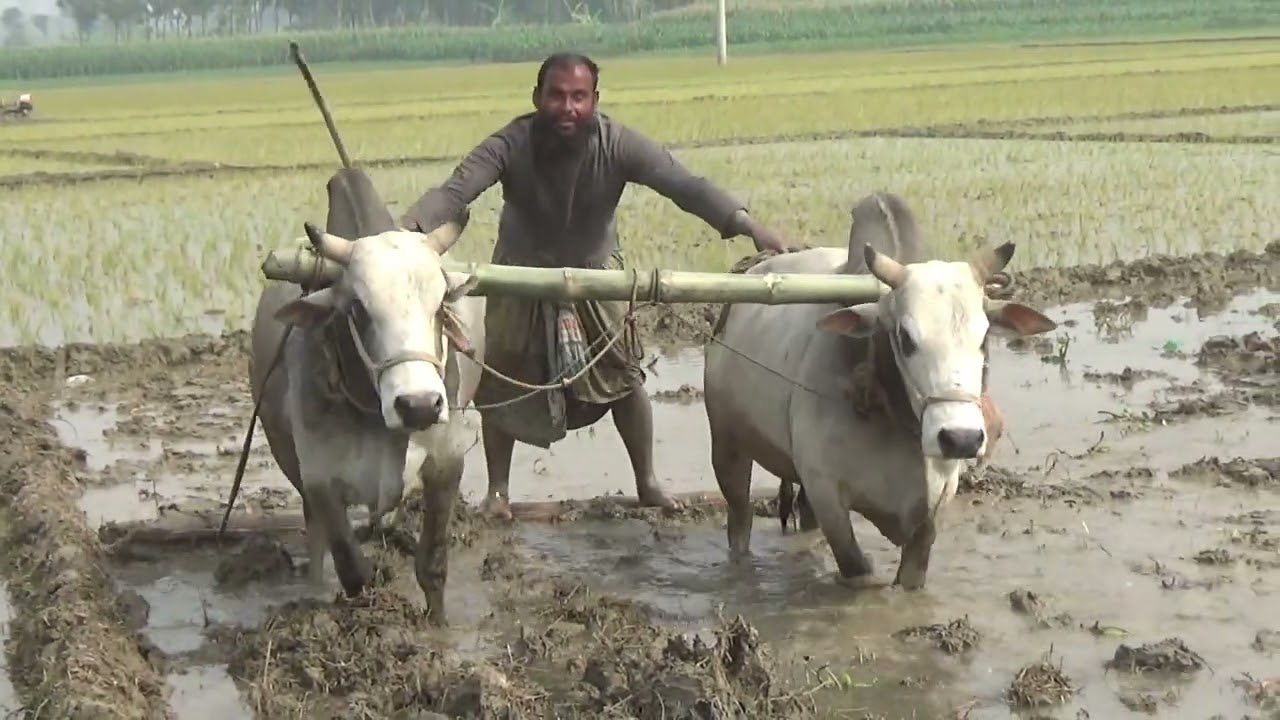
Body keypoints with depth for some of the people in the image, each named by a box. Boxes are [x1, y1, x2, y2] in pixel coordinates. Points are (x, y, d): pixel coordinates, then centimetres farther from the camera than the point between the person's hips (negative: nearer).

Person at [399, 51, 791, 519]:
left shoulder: (618, 144, -27)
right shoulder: (512, 145, -29)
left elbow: (685, 185, -35)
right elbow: (454, 191, -40)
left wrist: (748, 226, -50)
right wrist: (399, 234, -58)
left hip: (595, 274, 0)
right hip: (521, 278, 0)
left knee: (624, 375, 3)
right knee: (500, 383, 4)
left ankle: (647, 483, 21)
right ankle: (497, 490, 21)